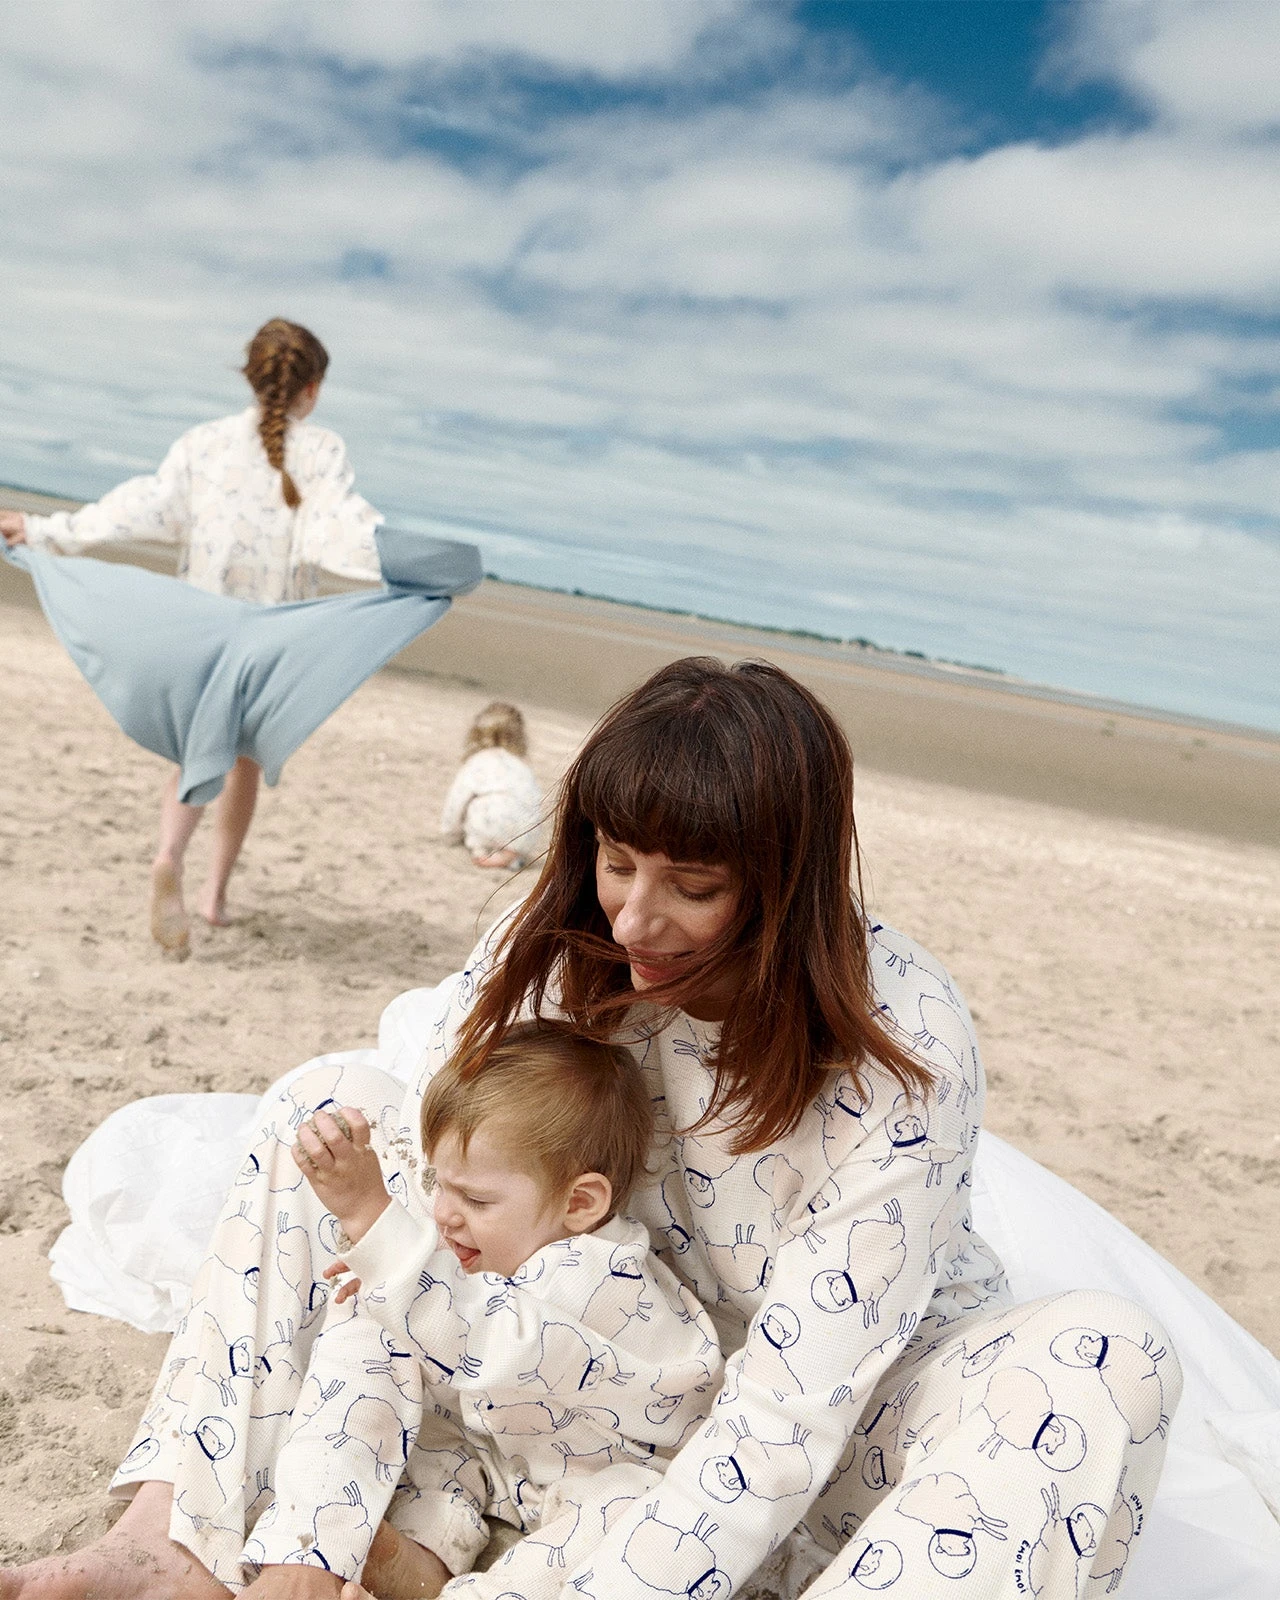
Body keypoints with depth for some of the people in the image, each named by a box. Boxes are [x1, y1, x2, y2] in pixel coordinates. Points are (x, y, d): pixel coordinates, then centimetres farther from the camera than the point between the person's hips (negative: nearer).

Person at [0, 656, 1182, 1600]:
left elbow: (796, 1407, -31)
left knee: (1103, 1359, -35)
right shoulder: (555, 956, -18)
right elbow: (406, 1209, -20)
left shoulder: (904, 1057, -30)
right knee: (336, 1105, -6)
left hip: (860, 1402, -2)